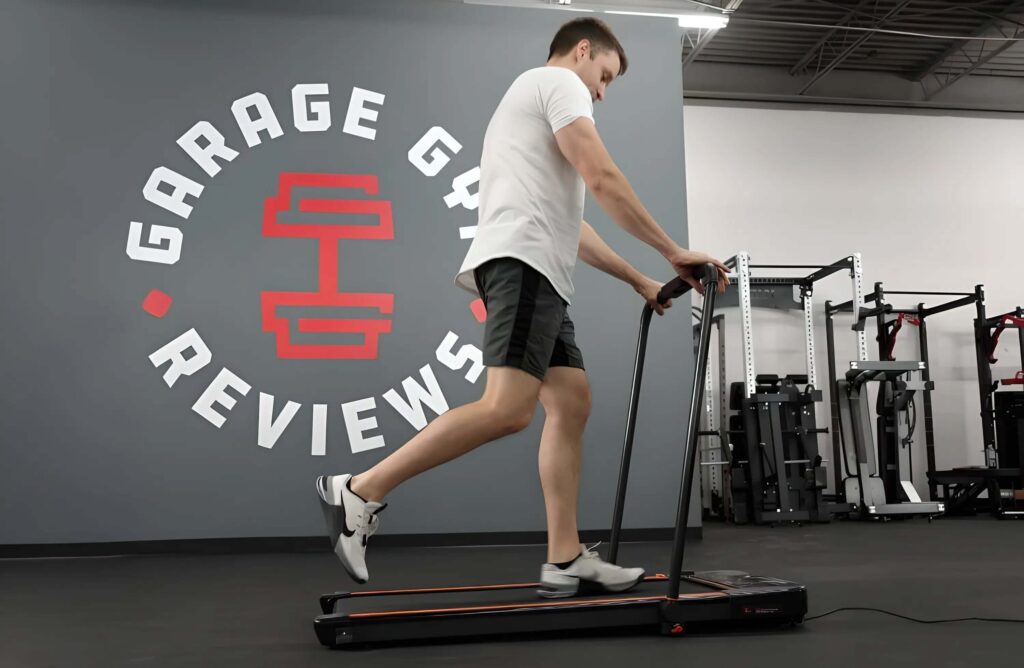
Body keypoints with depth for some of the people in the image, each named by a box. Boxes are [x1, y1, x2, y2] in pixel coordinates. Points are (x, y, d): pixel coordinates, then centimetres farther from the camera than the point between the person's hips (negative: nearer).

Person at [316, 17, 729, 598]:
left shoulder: (538, 100, 36)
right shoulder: (558, 82, 4)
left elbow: (565, 219, 34)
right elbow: (602, 178, -10)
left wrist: (639, 280, 32)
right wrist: (673, 251, -4)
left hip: (536, 268, 11)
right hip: (524, 262, -11)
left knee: (571, 403, 5)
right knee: (508, 410, -22)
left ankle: (566, 561, 3)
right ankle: (361, 493, -18)